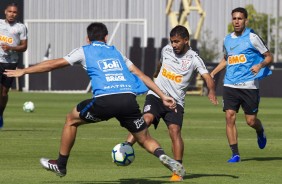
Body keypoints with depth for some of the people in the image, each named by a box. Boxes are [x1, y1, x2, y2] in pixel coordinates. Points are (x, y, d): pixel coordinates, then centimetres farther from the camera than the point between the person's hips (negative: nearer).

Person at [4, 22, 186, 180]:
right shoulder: (116, 53, 29)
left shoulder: (85, 51, 19)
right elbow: (141, 76, 27)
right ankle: (164, 157, -16)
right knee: (145, 138, 16)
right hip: (129, 99, 3)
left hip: (105, 101, -3)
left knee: (72, 119, 22)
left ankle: (60, 165, 29)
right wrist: (163, 96, 30)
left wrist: (24, 71, 31)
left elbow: (53, 64, 21)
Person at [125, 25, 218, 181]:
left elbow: (207, 77, -15)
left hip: (175, 101, -2)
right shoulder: (166, 50, 8)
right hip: (156, 95, 2)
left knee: (175, 130, -17)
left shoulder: (193, 58, -4)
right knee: (147, 119, -26)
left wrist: (211, 92, -36)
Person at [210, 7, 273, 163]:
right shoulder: (228, 39, 13)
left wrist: (260, 65, -18)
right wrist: (213, 73, 20)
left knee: (251, 121, -1)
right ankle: (235, 153, -5)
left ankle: (260, 132, 36)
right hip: (230, 85, 4)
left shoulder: (252, 37, -3)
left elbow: (269, 57, 2)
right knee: (229, 117, -10)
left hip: (249, 86, -4)